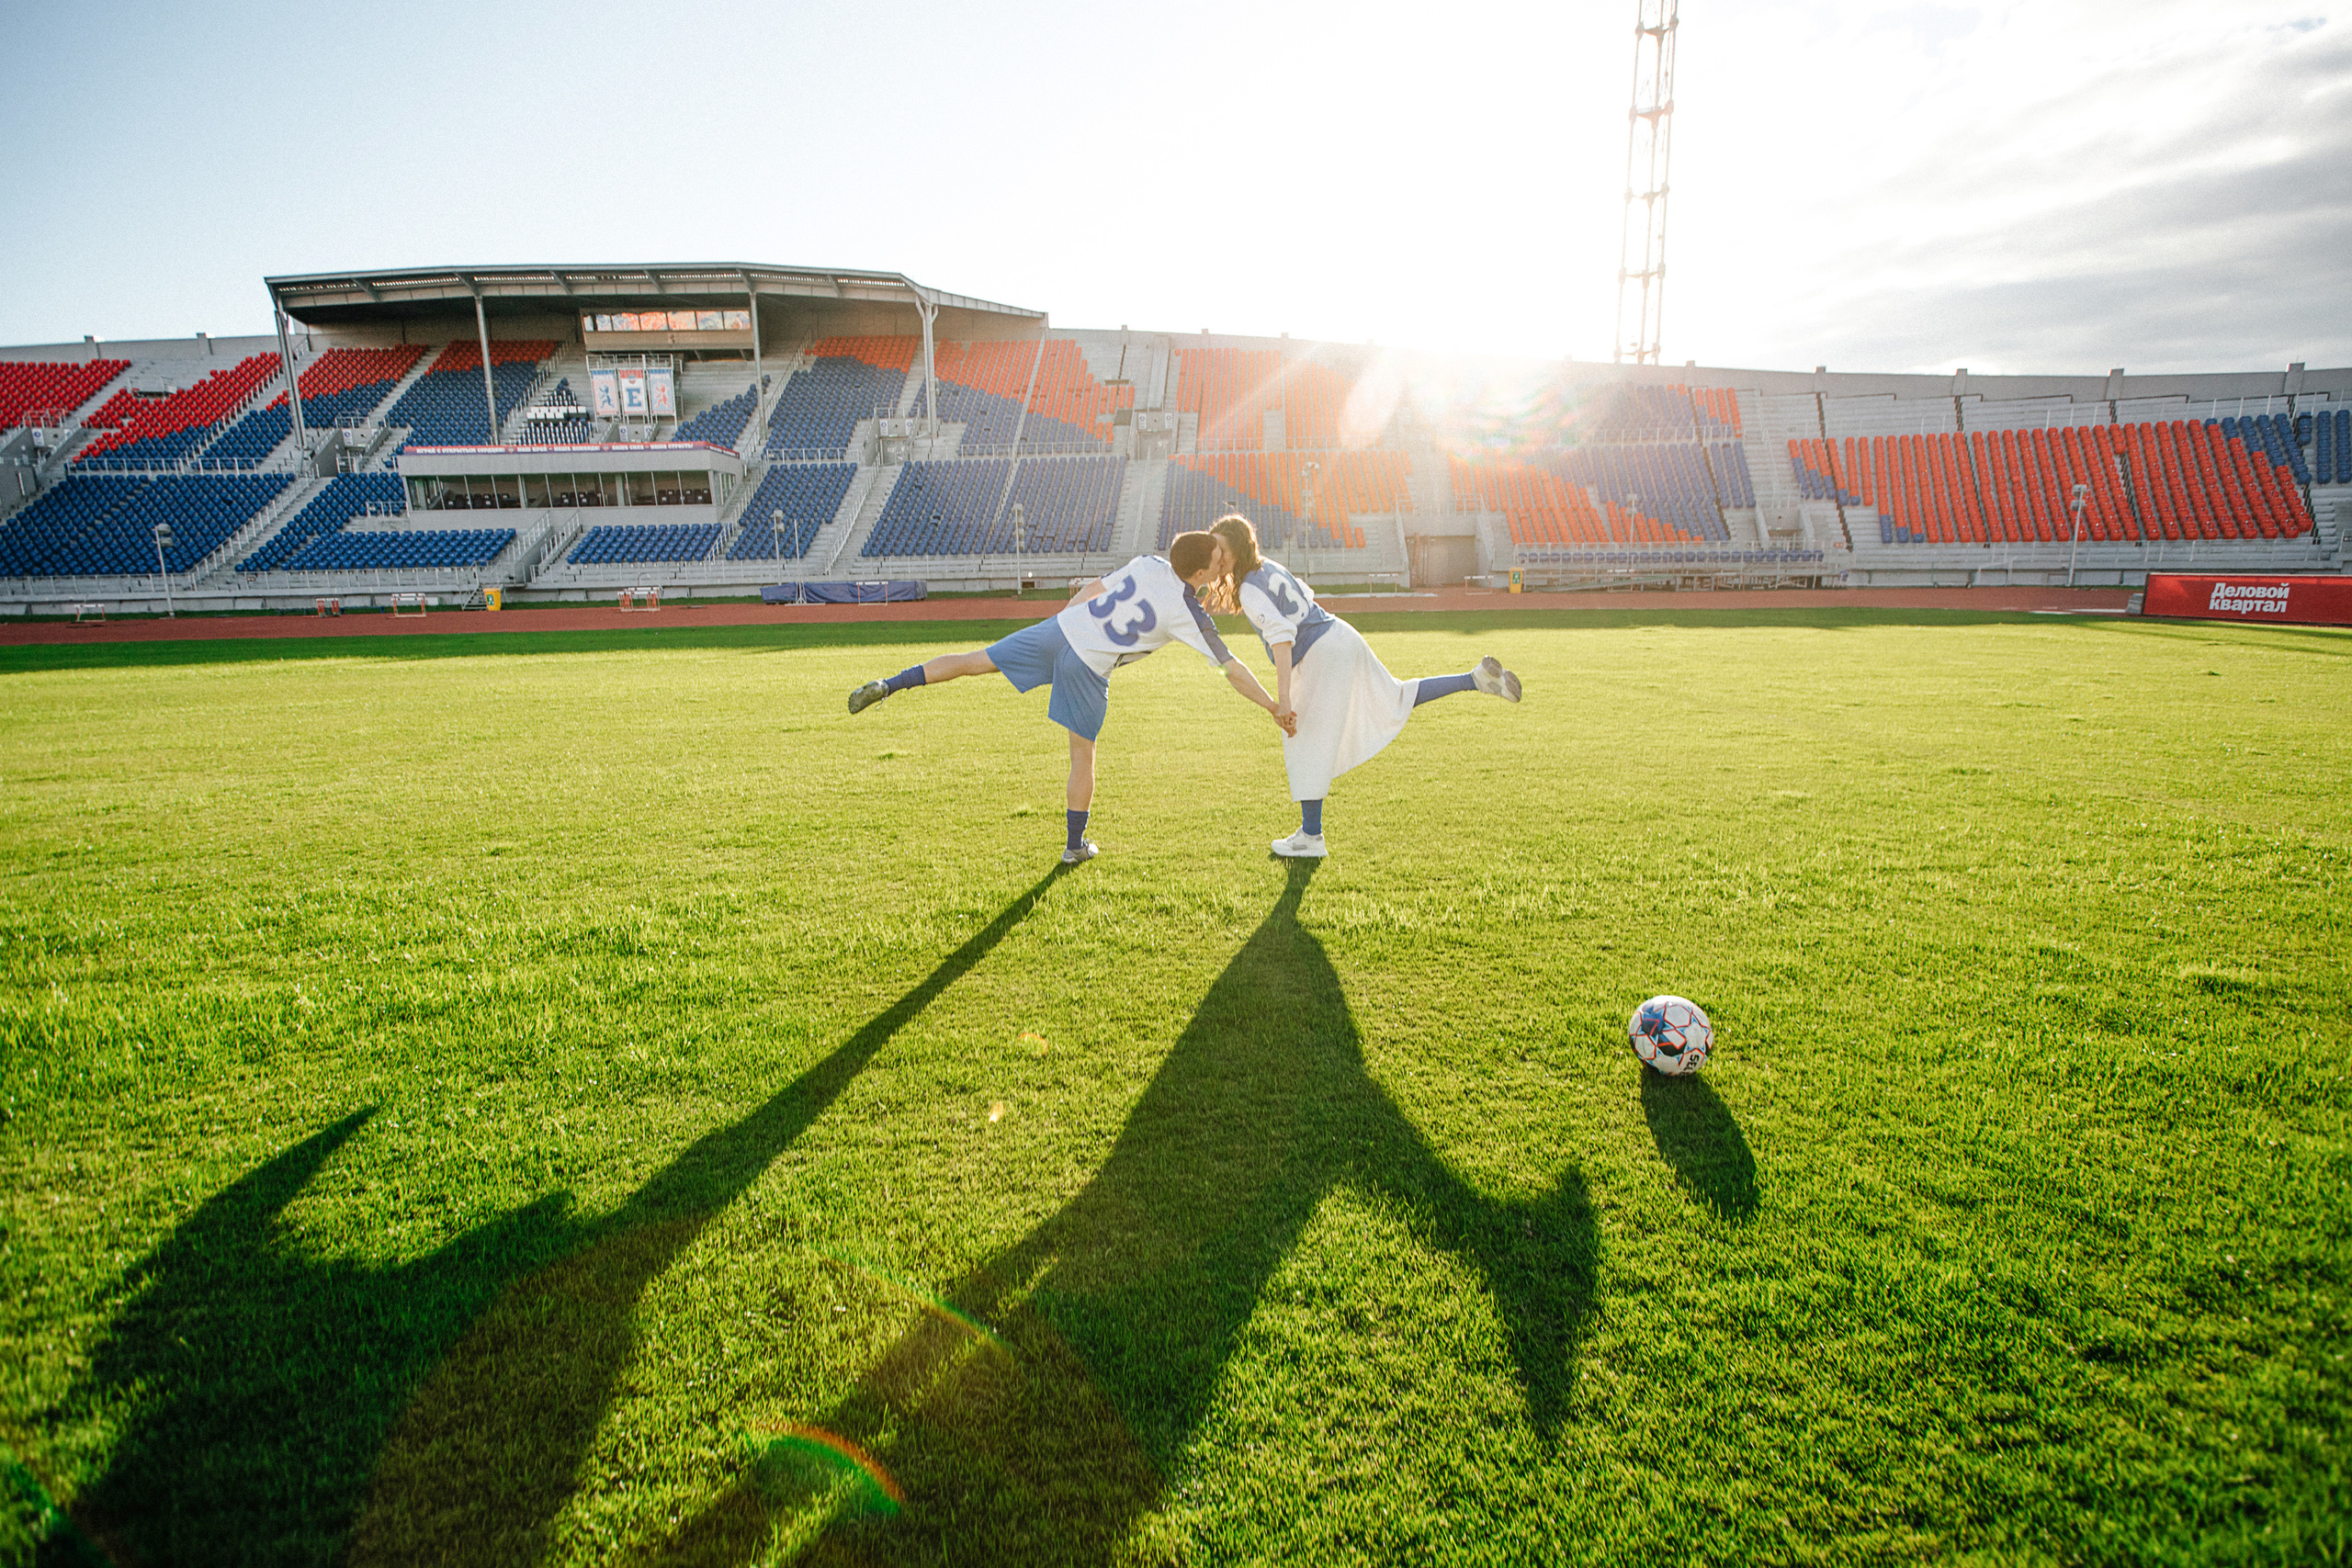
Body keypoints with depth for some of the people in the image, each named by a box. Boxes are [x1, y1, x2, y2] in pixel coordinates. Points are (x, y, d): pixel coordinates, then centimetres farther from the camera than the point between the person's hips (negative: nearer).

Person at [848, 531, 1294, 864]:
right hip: (1088, 666, -4)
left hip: (1058, 629, 4)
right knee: (1082, 754, 11)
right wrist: (1274, 708, -1)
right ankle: (1076, 845, 25)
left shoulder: (1148, 563, 4)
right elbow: (1233, 670, -9)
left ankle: (887, 685, 4)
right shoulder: (1189, 615, -9)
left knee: (973, 661, 11)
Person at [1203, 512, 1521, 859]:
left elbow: (1281, 634, -28)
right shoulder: (1270, 568, 12)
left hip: (1320, 658, -9)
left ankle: (1311, 838, 6)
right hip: (1342, 637, 9)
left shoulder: (1250, 590, -16)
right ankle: (1478, 679, 20)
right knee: (1396, 700, 24)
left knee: (1305, 744, 0)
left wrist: (1282, 699, -32)